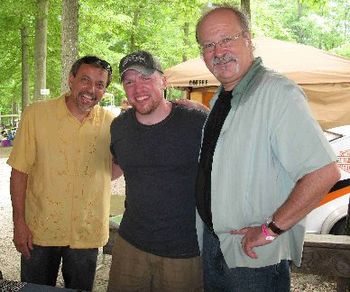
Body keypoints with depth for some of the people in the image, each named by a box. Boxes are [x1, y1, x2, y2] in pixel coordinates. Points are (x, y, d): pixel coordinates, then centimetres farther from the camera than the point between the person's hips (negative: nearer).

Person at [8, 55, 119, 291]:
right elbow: (20, 171, -6)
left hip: (87, 234, 1)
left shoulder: (110, 123, -4)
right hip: (40, 230, -1)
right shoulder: (36, 114, -8)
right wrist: (19, 222, -8)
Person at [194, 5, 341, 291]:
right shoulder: (220, 98, 7)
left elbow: (324, 172, -28)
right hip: (212, 243, 8)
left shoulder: (278, 93, -21)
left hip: (255, 256, -8)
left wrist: (271, 229, -22)